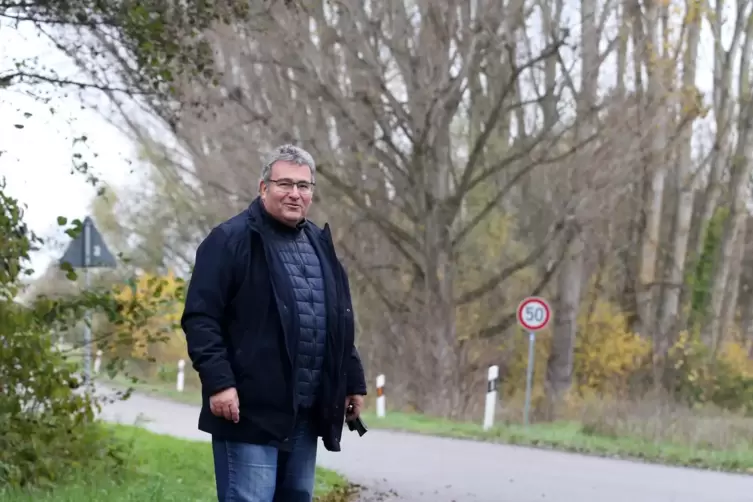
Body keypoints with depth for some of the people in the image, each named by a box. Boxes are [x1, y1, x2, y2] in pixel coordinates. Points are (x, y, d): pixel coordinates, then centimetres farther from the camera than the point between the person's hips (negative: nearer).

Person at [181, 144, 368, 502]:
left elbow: (340, 322, 23)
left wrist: (353, 381, 19)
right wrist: (218, 381, -20)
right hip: (250, 408, -7)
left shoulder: (319, 244, 17)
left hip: (307, 412, 8)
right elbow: (200, 318, -12)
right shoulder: (231, 241, -6)